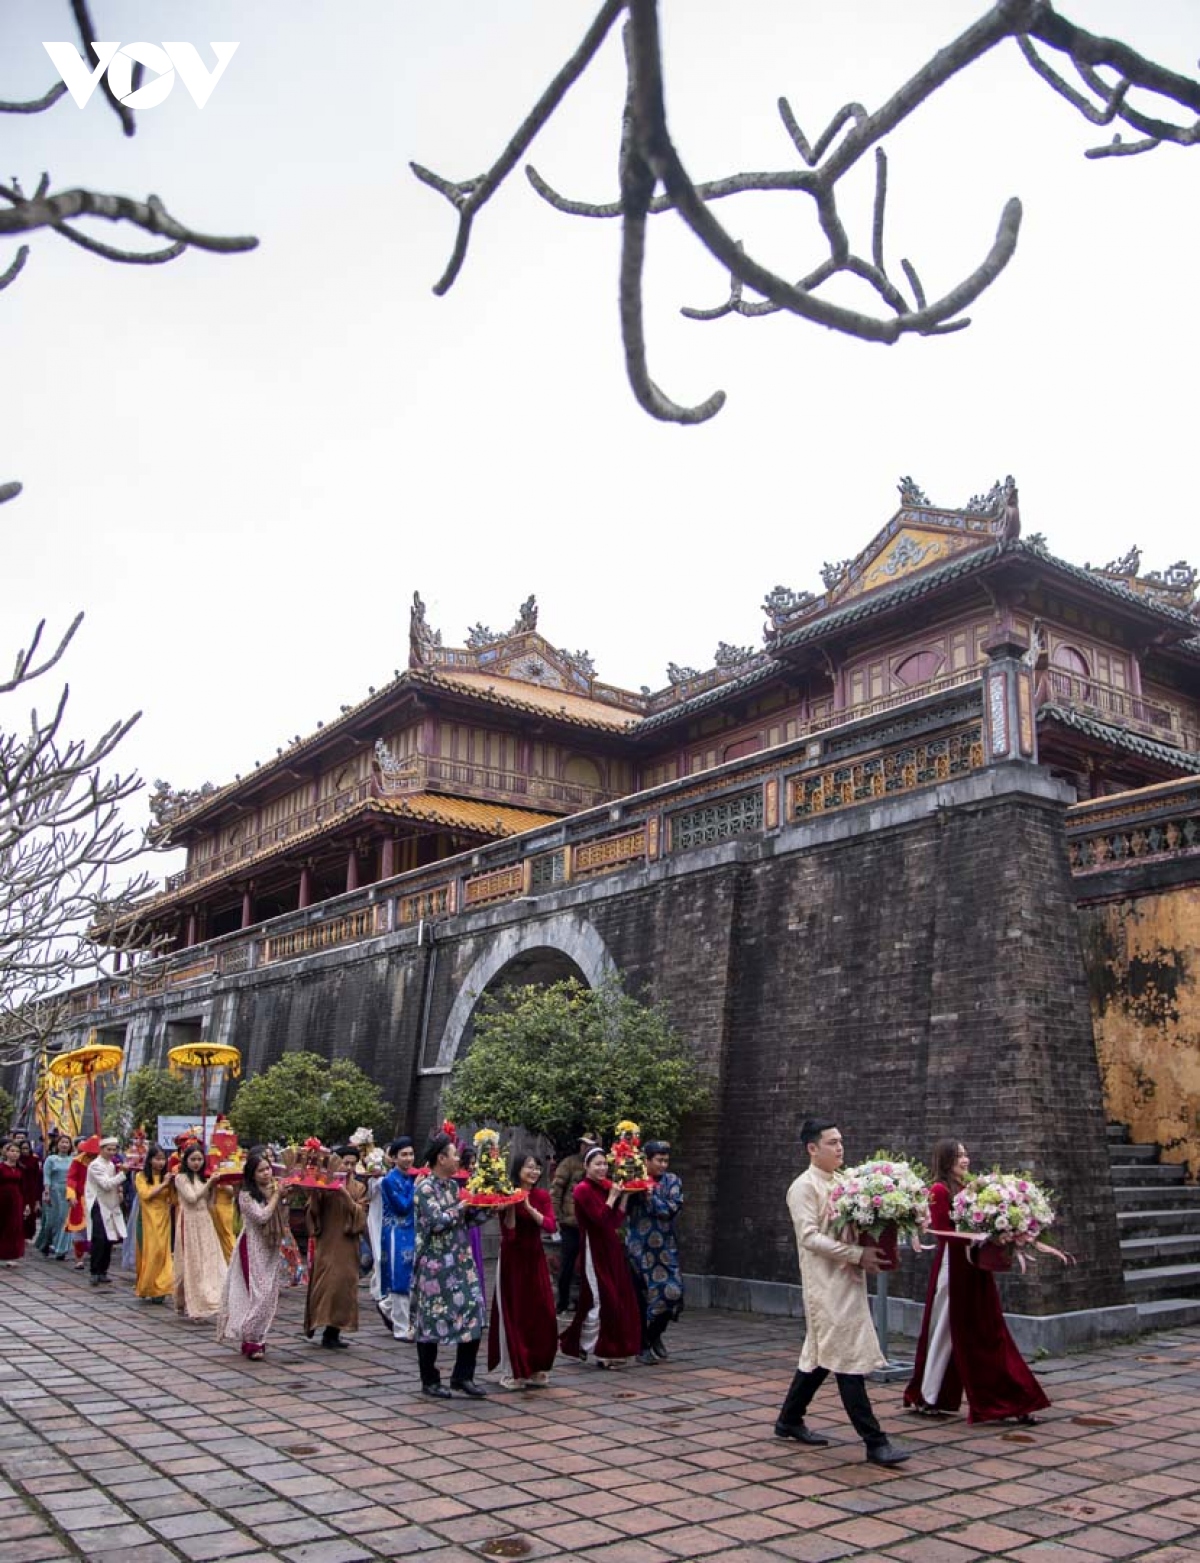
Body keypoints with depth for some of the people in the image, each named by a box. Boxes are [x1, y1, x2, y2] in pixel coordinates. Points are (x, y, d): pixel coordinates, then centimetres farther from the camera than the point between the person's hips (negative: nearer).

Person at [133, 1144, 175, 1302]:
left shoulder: (167, 1176, 6)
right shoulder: (141, 1176, 2)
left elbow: (174, 1200, 1)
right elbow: (146, 1195, -12)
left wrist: (173, 1185, -13)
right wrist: (163, 1184, -13)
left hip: (163, 1220, 1)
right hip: (147, 1220, -1)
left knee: (162, 1253, -3)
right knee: (147, 1254, 1)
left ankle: (159, 1289, 1)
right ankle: (147, 1288, 12)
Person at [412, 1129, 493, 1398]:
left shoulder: (454, 1186, 11)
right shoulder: (425, 1188, -11)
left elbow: (470, 1219, 14)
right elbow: (436, 1222, -19)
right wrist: (463, 1206, -11)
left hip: (461, 1261, 7)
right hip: (435, 1264, -7)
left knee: (472, 1315, 2)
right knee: (431, 1320, 3)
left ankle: (463, 1376, 13)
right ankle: (430, 1381, 16)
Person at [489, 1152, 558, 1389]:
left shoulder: (542, 1196, 4)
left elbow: (550, 1226, -9)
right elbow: (508, 1233, -15)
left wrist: (529, 1207, -19)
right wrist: (511, 1206, -25)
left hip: (535, 1258, 4)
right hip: (512, 1260, -4)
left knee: (542, 1315, 4)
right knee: (513, 1315, 1)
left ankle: (535, 1369, 18)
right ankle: (514, 1371, 13)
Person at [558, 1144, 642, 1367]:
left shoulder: (606, 1186, 10)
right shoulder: (583, 1189, -11)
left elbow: (617, 1221, 8)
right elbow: (601, 1219, -20)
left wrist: (624, 1195, 3)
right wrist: (612, 1196, -12)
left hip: (611, 1249, 8)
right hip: (594, 1250, -8)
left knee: (618, 1299, 9)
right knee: (600, 1300, -4)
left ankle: (606, 1351, 19)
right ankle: (583, 1347, 8)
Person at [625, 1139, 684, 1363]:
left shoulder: (672, 1181, 4)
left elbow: (672, 1208, -8)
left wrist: (651, 1196, -15)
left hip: (665, 1246, 2)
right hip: (639, 1246, -2)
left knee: (671, 1291, -5)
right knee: (642, 1296, 3)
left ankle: (656, 1333, 21)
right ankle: (643, 1345, 20)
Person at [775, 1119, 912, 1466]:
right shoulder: (804, 1187, -10)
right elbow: (809, 1237, -19)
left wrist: (871, 1250, -3)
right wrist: (858, 1255, -23)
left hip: (849, 1281, 8)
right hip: (827, 1284, -8)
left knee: (821, 1355, 16)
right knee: (849, 1360, -6)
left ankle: (789, 1420, 29)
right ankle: (874, 1441, -2)